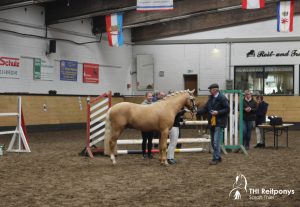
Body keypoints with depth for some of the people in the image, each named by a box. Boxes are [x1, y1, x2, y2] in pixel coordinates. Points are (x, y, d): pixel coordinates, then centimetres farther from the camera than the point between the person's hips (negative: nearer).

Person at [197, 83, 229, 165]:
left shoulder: (222, 98, -10)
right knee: (213, 142, 14)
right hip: (211, 122, 8)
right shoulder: (210, 98, 13)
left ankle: (215, 158, -5)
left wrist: (218, 112, -22)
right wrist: (197, 112, -2)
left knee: (216, 141, -11)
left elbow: (227, 109, -12)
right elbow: (205, 108, 11)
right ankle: (218, 157, 25)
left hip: (219, 122, -8)